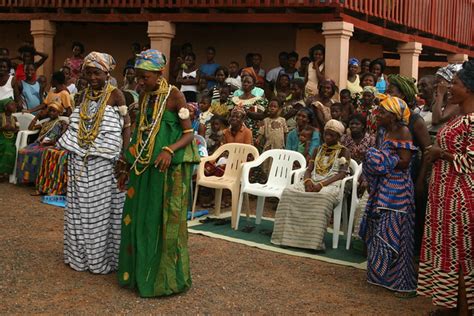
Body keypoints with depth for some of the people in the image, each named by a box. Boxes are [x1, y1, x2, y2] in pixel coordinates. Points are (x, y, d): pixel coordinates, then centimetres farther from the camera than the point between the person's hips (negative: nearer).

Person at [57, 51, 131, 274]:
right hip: (81, 161, 5)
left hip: (104, 161, -5)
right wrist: (70, 149, 13)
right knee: (81, 207, 10)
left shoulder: (115, 95, -6)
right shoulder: (85, 95, 11)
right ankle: (81, 255, 23)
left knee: (102, 207, 2)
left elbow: (126, 127, -8)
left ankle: (103, 257, 13)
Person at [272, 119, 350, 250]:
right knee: (289, 193, -24)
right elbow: (309, 169, 14)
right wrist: (308, 181, -12)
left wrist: (321, 184, -20)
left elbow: (342, 174, -6)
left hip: (331, 186, -5)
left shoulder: (343, 152, 8)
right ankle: (289, 234, -26)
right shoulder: (318, 150, 23)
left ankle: (314, 239, -38)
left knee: (323, 198, -41)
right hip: (312, 184, 5)